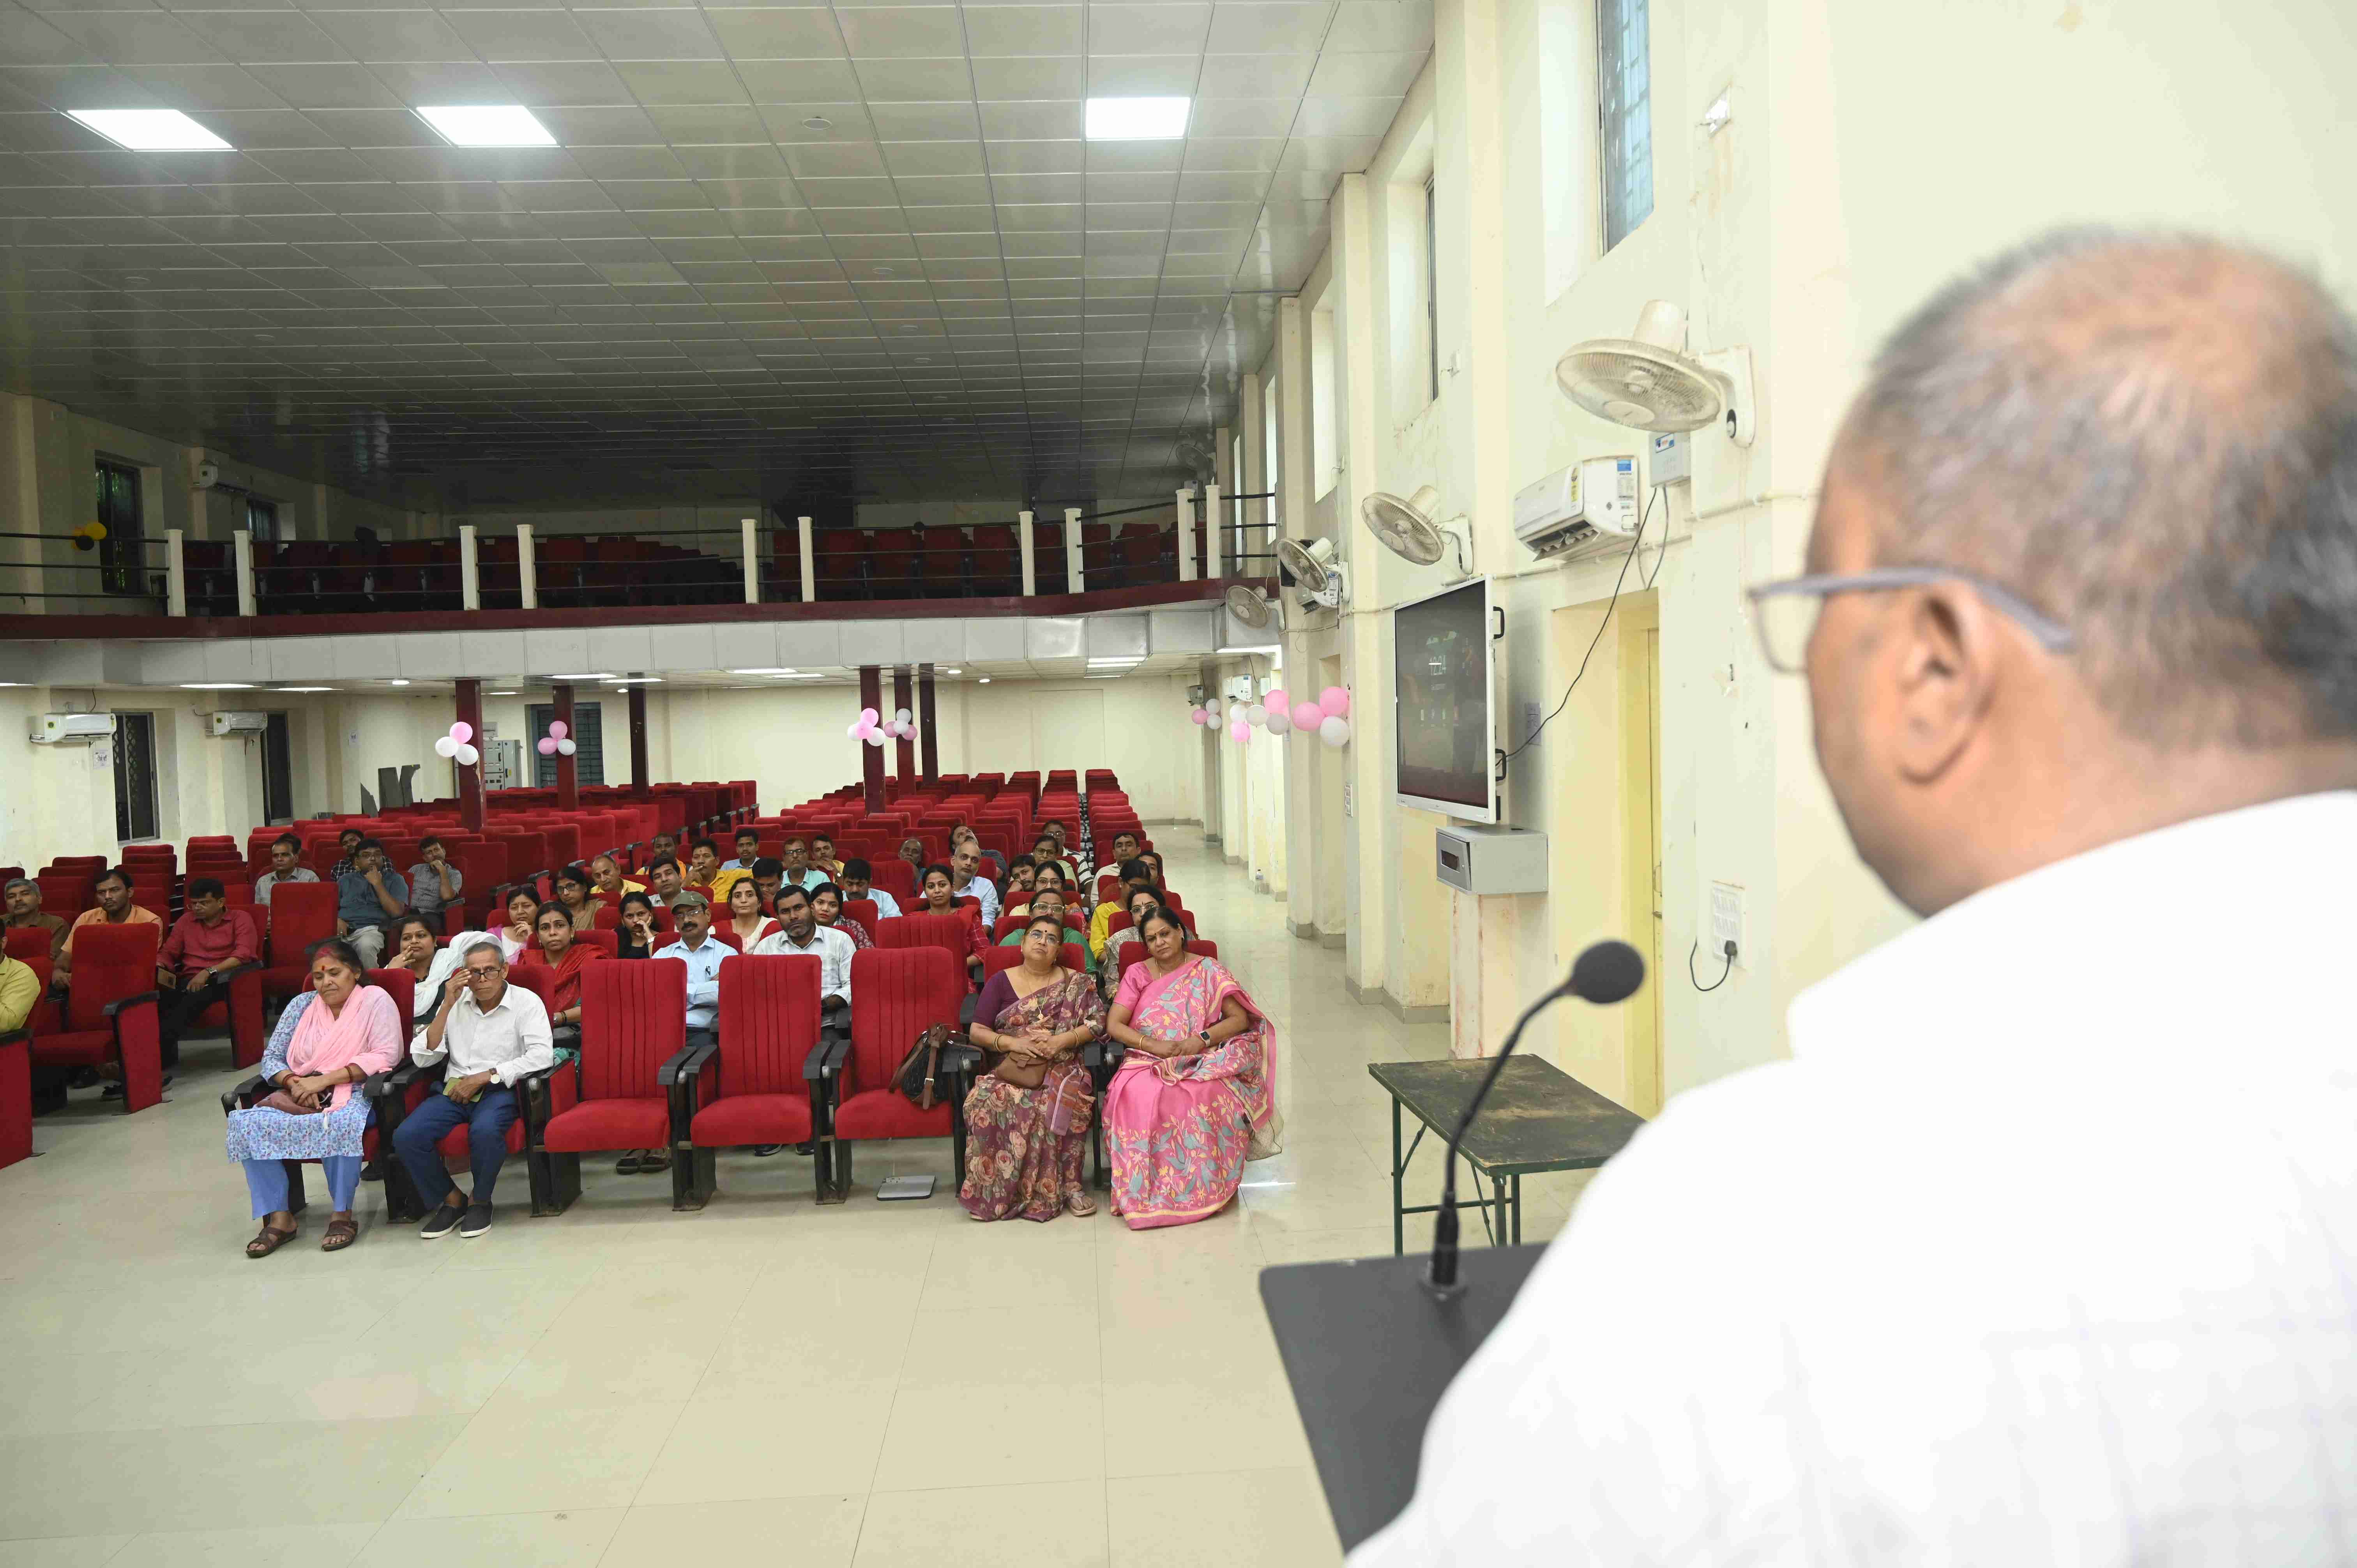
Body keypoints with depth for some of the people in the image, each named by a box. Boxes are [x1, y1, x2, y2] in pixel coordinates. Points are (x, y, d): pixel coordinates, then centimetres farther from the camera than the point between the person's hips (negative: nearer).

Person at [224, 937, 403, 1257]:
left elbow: (386, 1057, -10)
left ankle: (342, 1214, -21)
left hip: (354, 1094, -5)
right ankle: (278, 1217, -18)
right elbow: (271, 1059, 14)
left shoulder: (375, 999, 1)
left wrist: (325, 1080, -16)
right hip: (302, 1095, 5)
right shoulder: (302, 1005, 16)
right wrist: (294, 1083, -9)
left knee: (338, 1123, -39)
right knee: (247, 1122, -23)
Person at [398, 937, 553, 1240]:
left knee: (484, 1131, -37)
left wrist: (485, 1076, -15)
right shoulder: (455, 1003, 12)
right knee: (406, 1136, -23)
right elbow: (422, 1058, 5)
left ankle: (480, 1201, -7)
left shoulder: (525, 1002, -1)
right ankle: (452, 1200, 1)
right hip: (455, 1090, 4)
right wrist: (447, 1005, -3)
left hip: (500, 1090, -4)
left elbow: (542, 1056, -14)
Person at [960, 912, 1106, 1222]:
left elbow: (1097, 1023, 2)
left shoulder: (1075, 983, 12)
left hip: (1060, 1066, -1)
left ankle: (1069, 1186, -23)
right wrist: (1013, 1043, -11)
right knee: (987, 1100, -32)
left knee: (1062, 1101, -36)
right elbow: (976, 1031, 7)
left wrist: (1061, 1040, -14)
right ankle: (990, 1192, -21)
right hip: (1011, 1068, 1)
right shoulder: (1001, 982, 13)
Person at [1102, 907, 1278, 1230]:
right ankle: (1143, 1193, -21)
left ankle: (1203, 1189, -21)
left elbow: (1241, 1019, 1)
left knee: (1206, 1096, -37)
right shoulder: (1138, 975, 10)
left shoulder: (1209, 971, 7)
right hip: (1148, 1061, 1)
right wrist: (1155, 1045, -14)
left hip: (1201, 1063, -1)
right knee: (1136, 1096, -35)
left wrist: (1201, 1039, -16)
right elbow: (1114, 1025, 1)